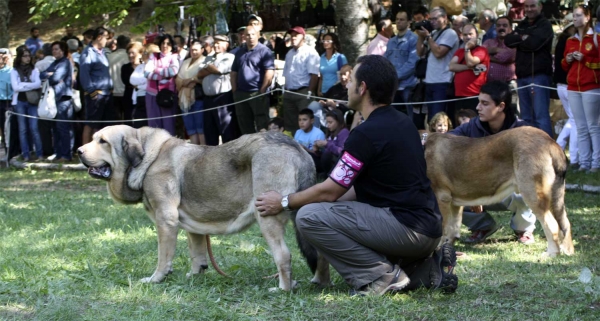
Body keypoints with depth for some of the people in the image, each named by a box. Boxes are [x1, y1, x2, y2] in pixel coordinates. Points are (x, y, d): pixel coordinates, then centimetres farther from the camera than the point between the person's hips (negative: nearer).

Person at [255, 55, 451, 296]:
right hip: (427, 230, 9)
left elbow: (329, 191, -7)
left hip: (408, 230, -9)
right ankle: (420, 265, 13)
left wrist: (284, 202, 8)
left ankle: (382, 275, -9)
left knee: (309, 217, -12)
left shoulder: (367, 133, -15)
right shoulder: (402, 123, 14)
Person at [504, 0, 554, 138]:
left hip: (539, 75, -7)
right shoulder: (522, 25, 20)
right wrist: (522, 37, -9)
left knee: (541, 116, -12)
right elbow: (508, 40, 6)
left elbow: (534, 43, -17)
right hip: (522, 75, 7)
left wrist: (518, 40, 0)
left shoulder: (545, 25, -2)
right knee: (526, 117, 10)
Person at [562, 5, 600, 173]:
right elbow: (565, 66, 22)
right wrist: (567, 60, 2)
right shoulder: (570, 41, 16)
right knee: (581, 128, 5)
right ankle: (584, 162, 6)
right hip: (573, 88, 6)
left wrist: (584, 59, -14)